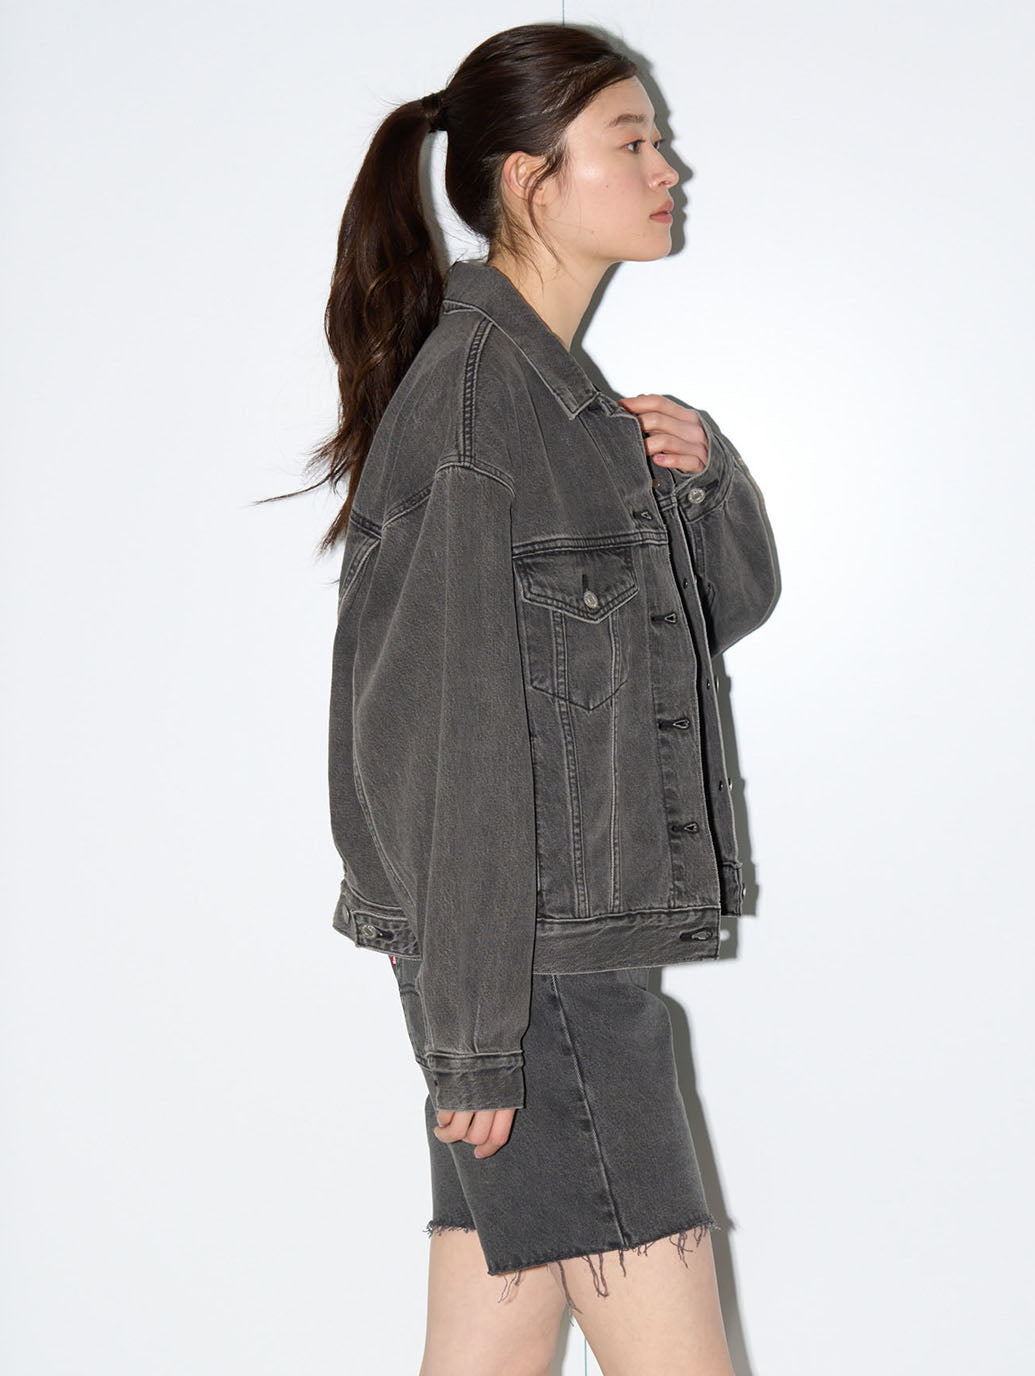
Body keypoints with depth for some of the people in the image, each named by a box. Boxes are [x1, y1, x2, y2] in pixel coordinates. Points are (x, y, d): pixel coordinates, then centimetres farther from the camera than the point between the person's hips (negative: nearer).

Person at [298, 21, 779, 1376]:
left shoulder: (556, 391, 16)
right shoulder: (468, 393, -14)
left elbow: (733, 599, 20)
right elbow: (441, 732, -18)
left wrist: (705, 467, -2)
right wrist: (476, 1027, -18)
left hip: (578, 946, 9)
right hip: (530, 962, -9)